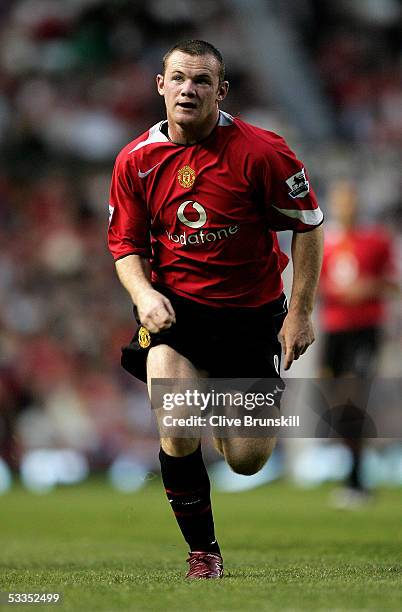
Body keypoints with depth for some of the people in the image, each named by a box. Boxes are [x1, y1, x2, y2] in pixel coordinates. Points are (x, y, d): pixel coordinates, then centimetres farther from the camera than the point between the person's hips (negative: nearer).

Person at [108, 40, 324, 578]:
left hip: (252, 309, -1)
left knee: (248, 461, 3)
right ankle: (202, 551, 0)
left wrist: (300, 312, -6)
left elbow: (309, 225, -4)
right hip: (174, 307, 1)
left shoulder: (261, 151, -14)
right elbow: (126, 244, 7)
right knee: (177, 432, -22)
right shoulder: (137, 160, -4)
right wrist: (144, 294, -14)